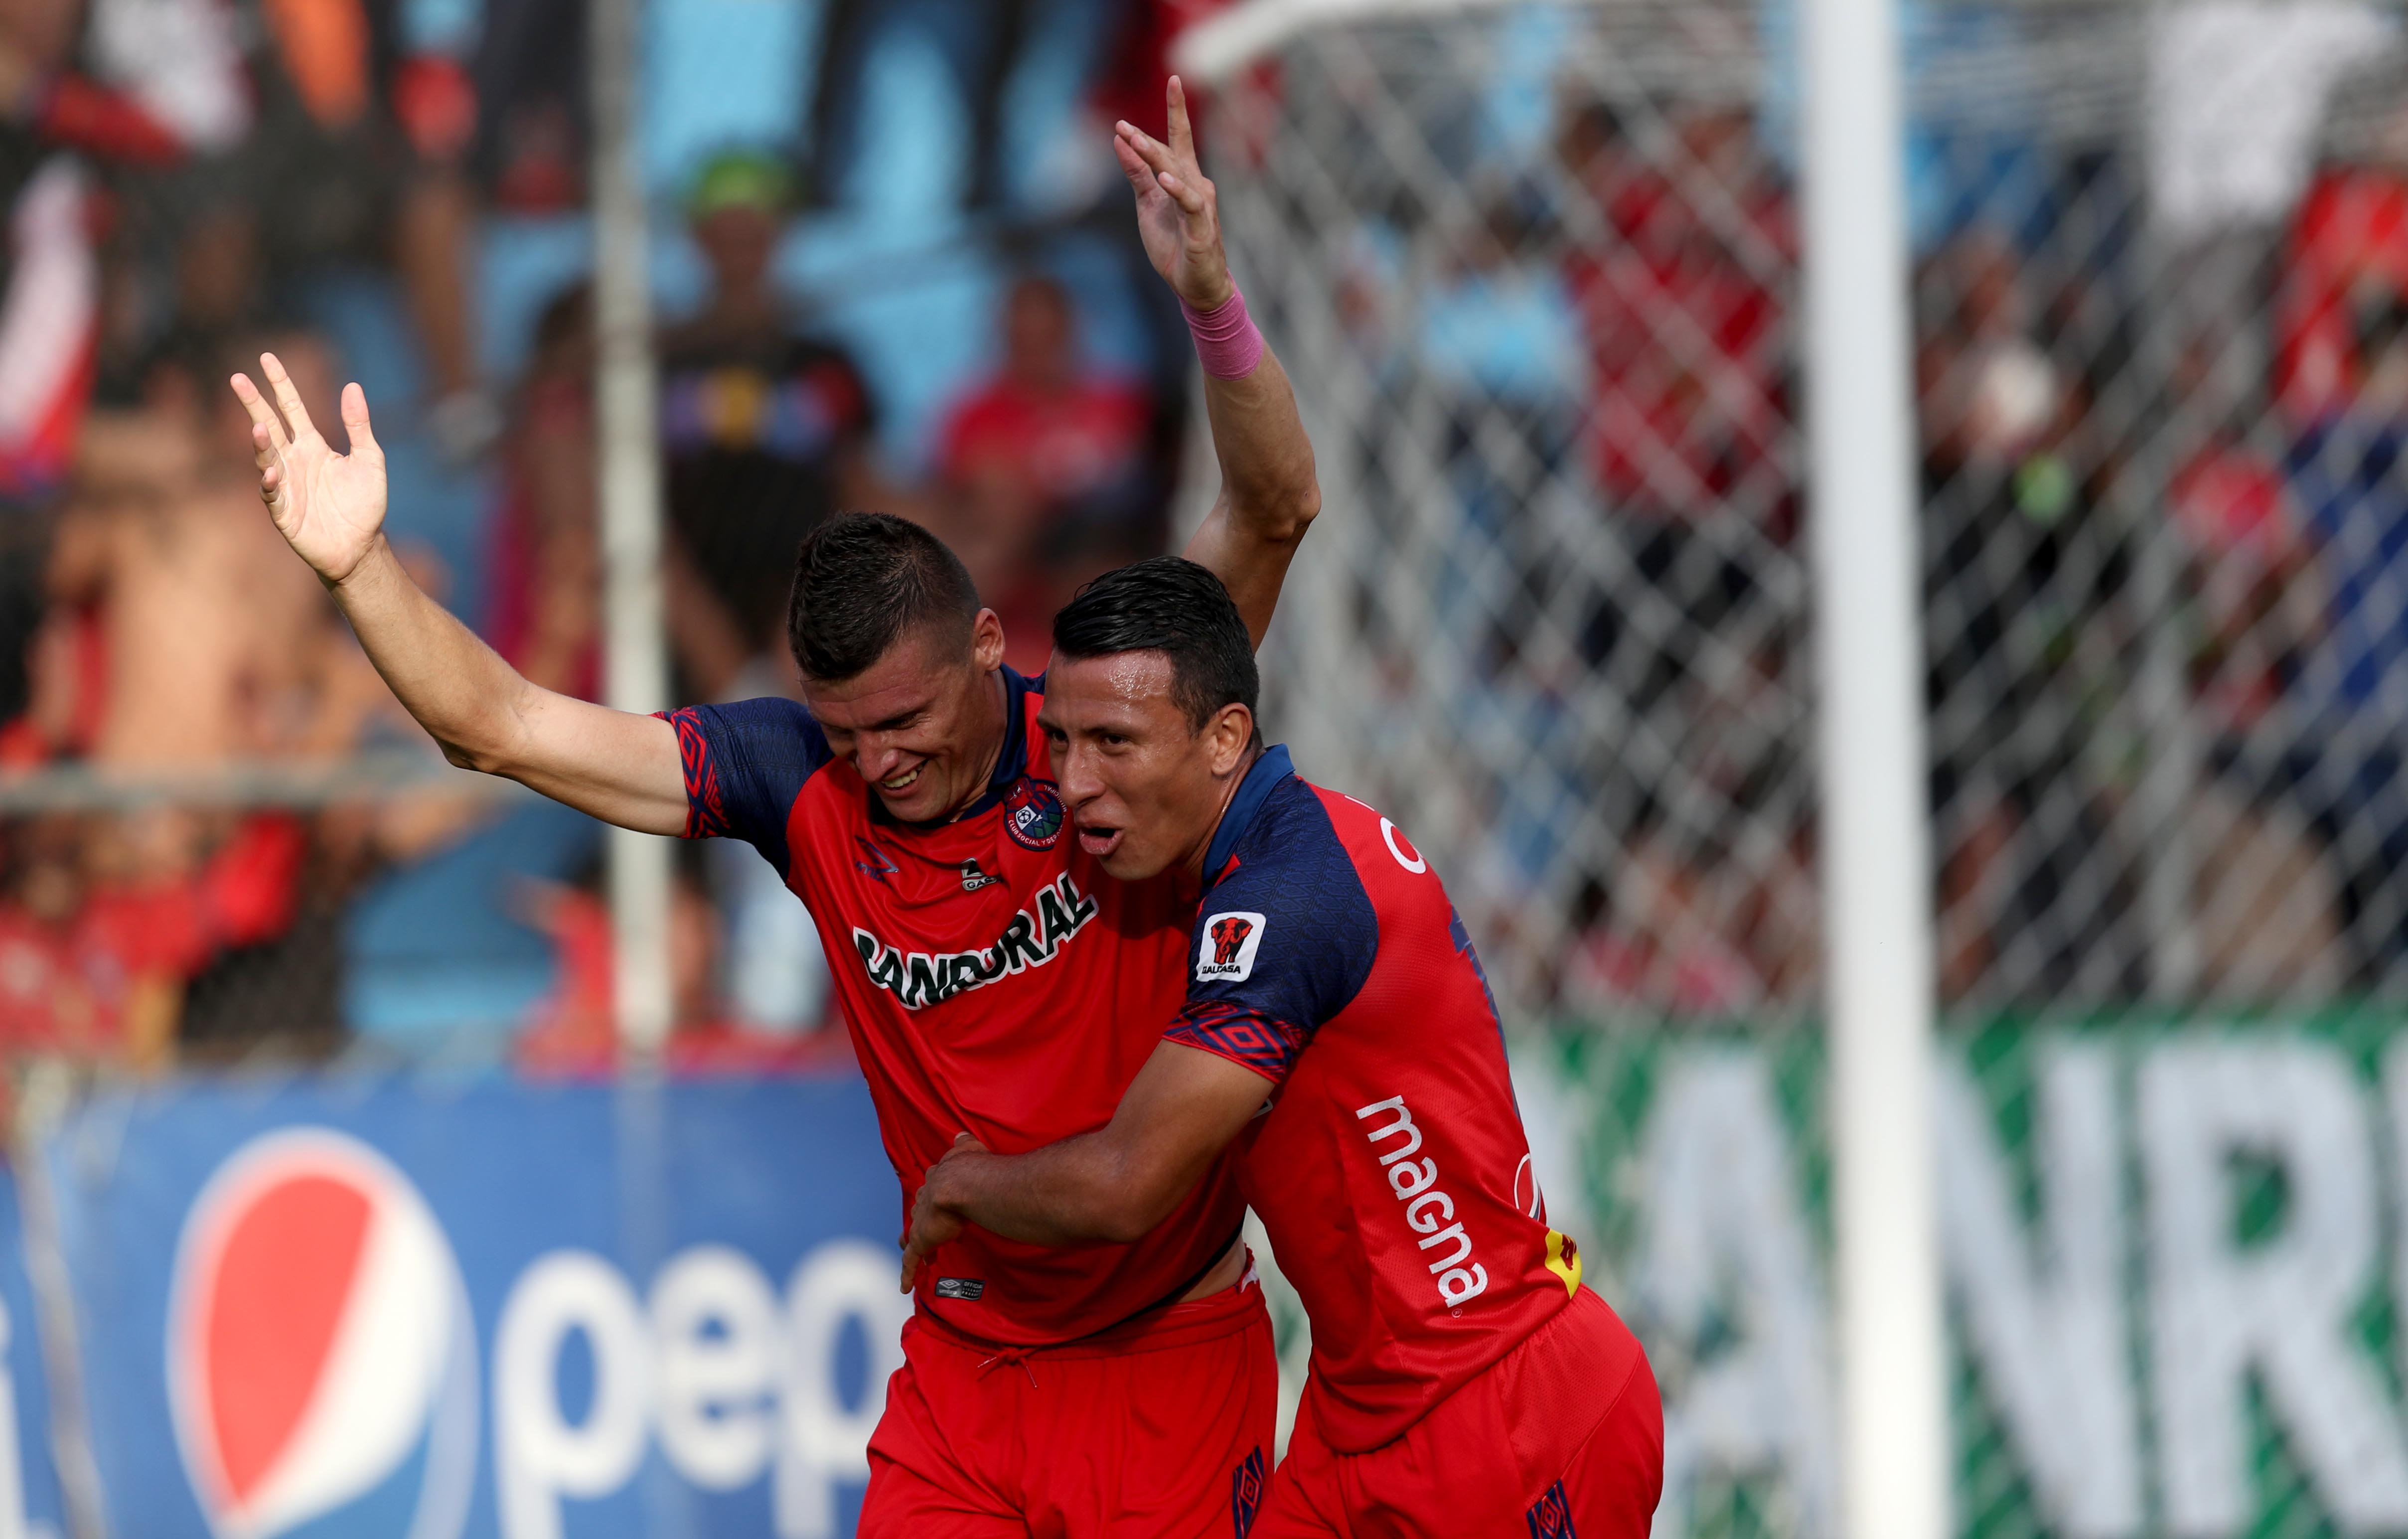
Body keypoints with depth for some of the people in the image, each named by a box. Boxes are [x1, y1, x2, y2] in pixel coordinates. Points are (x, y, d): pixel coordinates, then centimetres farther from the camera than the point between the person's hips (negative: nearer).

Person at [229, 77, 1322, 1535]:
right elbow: (510, 728, -4)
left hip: (1171, 1355, -3)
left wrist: (1211, 298, -37)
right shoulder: (803, 778, -4)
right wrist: (363, 568, -18)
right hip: (964, 1362, 3)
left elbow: (1275, 510, -21)